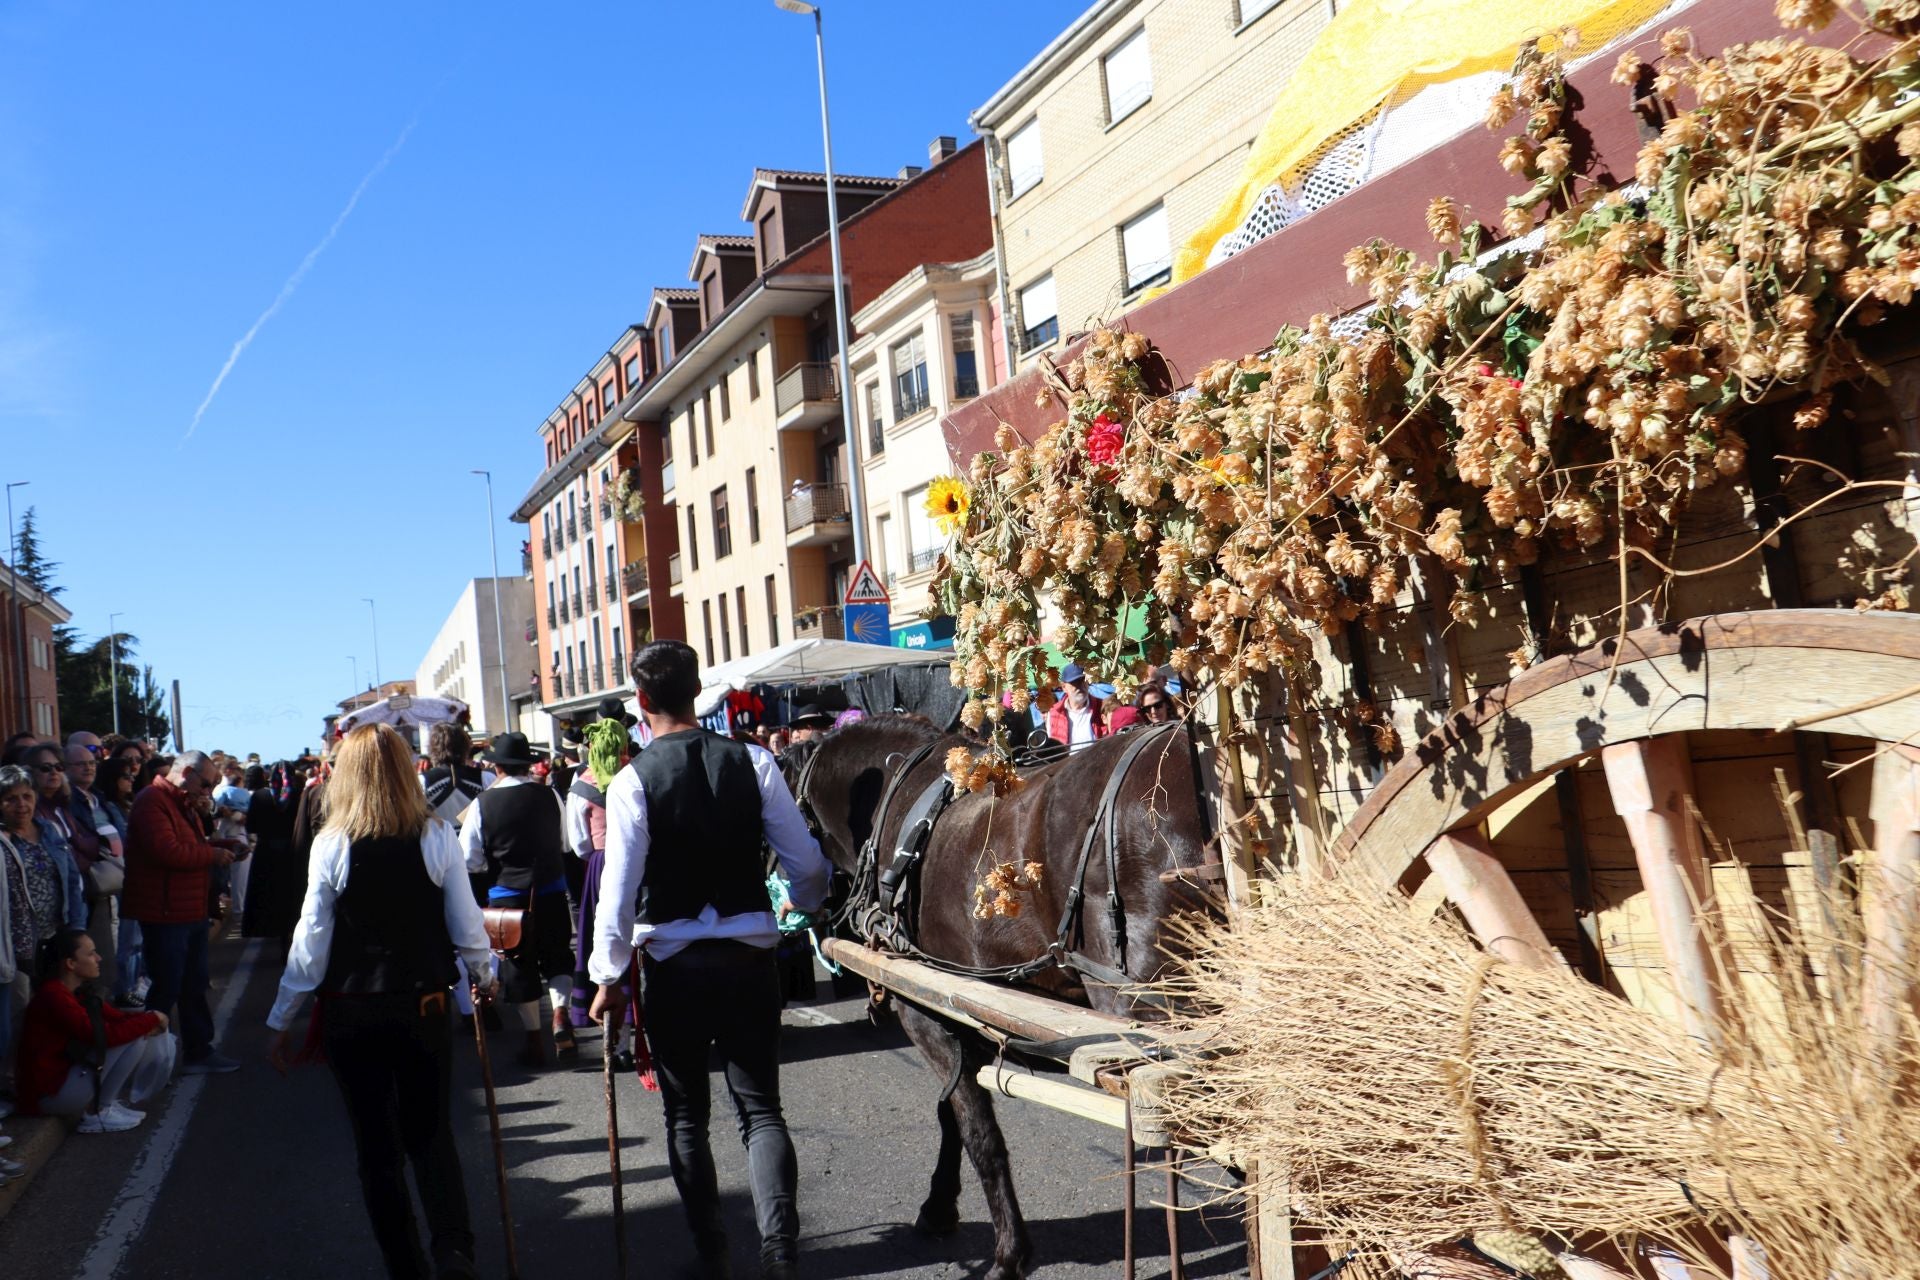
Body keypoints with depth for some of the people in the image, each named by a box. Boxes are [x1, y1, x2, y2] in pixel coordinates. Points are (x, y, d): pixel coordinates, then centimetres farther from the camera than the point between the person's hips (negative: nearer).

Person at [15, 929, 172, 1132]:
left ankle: (102, 1103, 8)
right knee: (134, 1039, -17)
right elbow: (105, 1034, -28)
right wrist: (151, 1020, -16)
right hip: (50, 1091, -9)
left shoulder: (80, 991, 6)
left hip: (69, 1073, 9)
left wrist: (148, 1020, -15)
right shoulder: (54, 995, -24)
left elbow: (114, 1016, 6)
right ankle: (96, 1113, -5)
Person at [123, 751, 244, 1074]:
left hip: (192, 912, 10)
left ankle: (199, 1050, 26)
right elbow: (167, 851, -28)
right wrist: (213, 855, -18)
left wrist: (226, 845, 9)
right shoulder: (152, 801, -17)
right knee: (167, 989, -2)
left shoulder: (185, 804, 17)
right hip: (164, 915, -10)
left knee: (195, 986, 16)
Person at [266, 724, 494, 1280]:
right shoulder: (436, 835, -5)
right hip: (424, 1005, 1)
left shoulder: (332, 842, -8)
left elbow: (312, 939, -6)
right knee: (431, 1136, 14)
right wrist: (484, 973, 18)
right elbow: (465, 922, -1)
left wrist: (281, 1020, 4)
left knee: (376, 1147, 13)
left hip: (351, 1010, -1)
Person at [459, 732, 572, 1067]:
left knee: (519, 965, 11)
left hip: (507, 894, -1)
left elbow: (470, 861, -8)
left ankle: (534, 1042, 18)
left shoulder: (483, 804, -12)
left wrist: (496, 863, 10)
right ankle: (560, 1016, -4)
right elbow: (564, 844, 8)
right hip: (552, 891, 1)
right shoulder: (549, 796, -6)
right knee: (557, 956, 17)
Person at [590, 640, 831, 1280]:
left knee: (686, 1115, 16)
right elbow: (806, 861, -2)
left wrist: (608, 975, 0)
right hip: (749, 957, 2)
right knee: (760, 1108, 9)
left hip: (674, 966, -1)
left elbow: (619, 890, -12)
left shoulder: (632, 781, -11)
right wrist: (809, 904, 20)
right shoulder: (752, 761, -5)